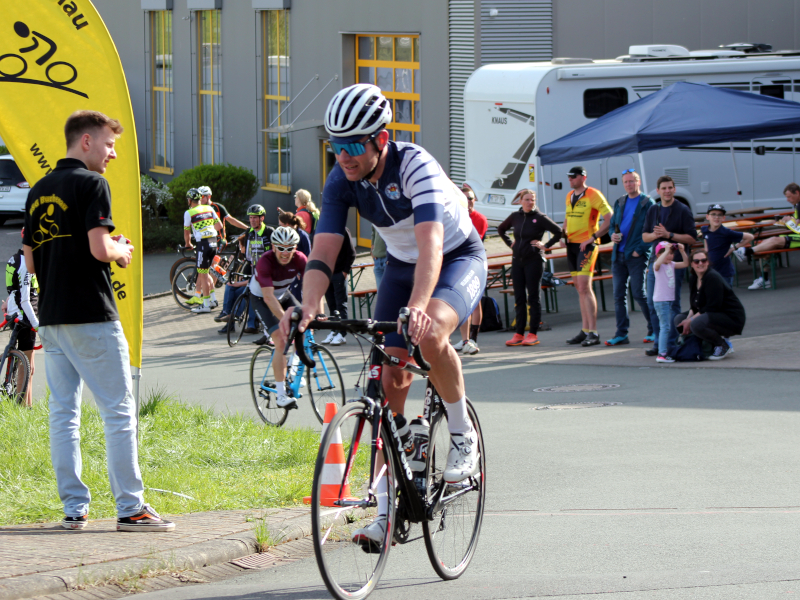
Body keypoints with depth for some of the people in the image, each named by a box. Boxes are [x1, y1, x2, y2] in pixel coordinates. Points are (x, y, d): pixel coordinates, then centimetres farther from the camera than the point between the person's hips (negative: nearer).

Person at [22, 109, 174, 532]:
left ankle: (73, 508, 6)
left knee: (63, 412, 7)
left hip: (51, 317, 8)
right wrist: (123, 251, 1)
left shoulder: (38, 190, 15)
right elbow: (100, 248, -19)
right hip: (91, 314, -8)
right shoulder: (91, 184, -9)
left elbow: (30, 261, 16)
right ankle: (130, 508, -4)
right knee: (119, 410, -3)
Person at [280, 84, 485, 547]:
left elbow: (430, 244, -44)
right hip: (401, 265, 6)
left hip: (460, 258, -6)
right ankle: (389, 506, 2)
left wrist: (417, 306, -59)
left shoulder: (415, 165, -32)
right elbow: (323, 253, -21)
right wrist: (307, 310, -39)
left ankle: (463, 434, -12)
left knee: (430, 333, -36)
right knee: (390, 378, -4)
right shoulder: (342, 181, -15)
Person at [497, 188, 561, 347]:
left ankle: (533, 334, 1)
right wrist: (509, 243, 15)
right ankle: (519, 334, 8)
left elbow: (559, 231, -8)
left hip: (534, 261, -5)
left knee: (533, 298, -2)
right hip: (517, 260, 5)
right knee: (519, 298, 5)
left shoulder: (540, 218, -6)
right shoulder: (515, 217, 8)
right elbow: (501, 229, 25)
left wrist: (546, 246, -7)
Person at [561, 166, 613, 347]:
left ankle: (593, 333, -15)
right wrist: (563, 234, 11)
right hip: (572, 244, 8)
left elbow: (610, 218, -13)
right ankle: (585, 330, 13)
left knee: (584, 286, -15)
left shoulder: (593, 195, -10)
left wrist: (593, 237, -17)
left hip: (586, 245, -8)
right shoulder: (570, 196, 14)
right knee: (580, 288, 9)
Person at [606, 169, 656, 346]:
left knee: (639, 293, -6)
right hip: (618, 255, 6)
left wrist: (639, 250, -15)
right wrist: (613, 235, 1)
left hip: (636, 256, -6)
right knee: (619, 295, 3)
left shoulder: (648, 203, -3)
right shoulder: (619, 203, 16)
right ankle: (621, 334, 7)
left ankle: (654, 330, 7)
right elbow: (613, 224, 24)